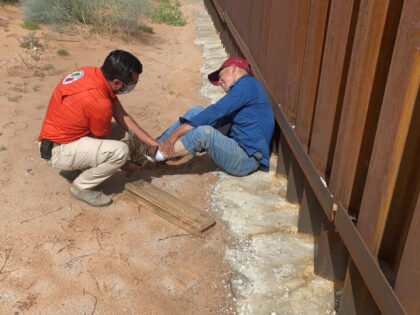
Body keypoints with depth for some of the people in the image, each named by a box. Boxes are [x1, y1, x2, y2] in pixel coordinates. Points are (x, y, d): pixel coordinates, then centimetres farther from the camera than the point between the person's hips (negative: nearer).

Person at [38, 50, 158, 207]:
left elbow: (122, 117, -2)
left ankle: (87, 167, 13)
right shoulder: (99, 102, -30)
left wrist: (155, 144, -2)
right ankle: (81, 187, -3)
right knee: (121, 150, -23)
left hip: (58, 135, 9)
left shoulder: (94, 73, -6)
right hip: (57, 151, -9)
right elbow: (104, 141, -13)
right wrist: (127, 166, 4)